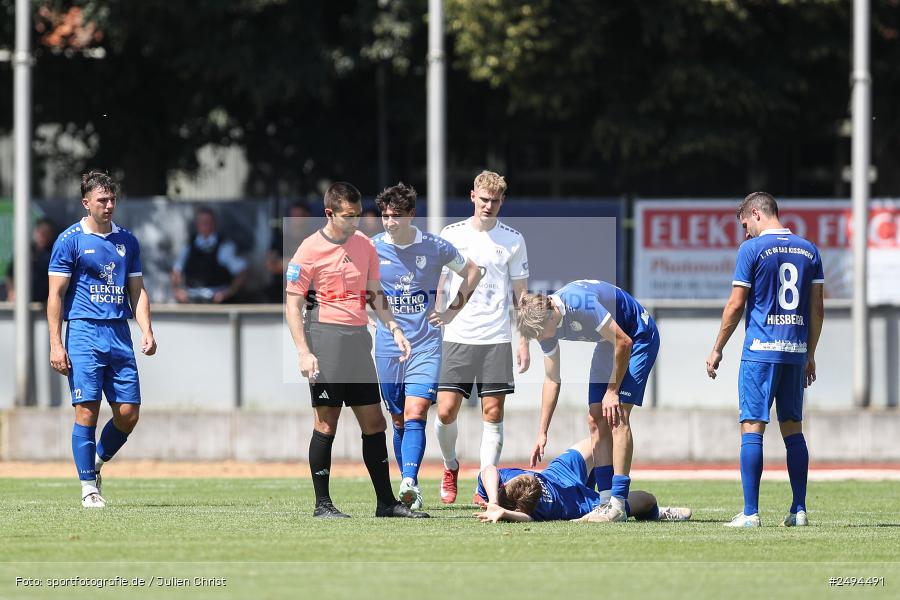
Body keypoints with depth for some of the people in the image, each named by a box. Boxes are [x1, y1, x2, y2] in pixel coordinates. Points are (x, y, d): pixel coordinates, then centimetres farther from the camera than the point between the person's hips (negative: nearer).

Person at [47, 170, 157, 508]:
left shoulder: (127, 241, 14)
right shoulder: (70, 240, -1)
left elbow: (137, 290, 18)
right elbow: (55, 294, -2)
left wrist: (146, 331, 3)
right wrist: (55, 344, -9)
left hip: (119, 334, 5)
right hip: (84, 332, -5)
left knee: (129, 414, -1)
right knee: (87, 410, -11)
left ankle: (97, 462, 24)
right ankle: (88, 486, -4)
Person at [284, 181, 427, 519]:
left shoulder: (364, 245, 12)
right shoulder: (310, 250, -6)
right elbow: (292, 304, -7)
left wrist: (394, 330, 9)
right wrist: (303, 352, -16)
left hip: (358, 337, 6)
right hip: (325, 336, -6)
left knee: (374, 422, 7)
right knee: (327, 422, -5)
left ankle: (386, 502, 12)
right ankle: (322, 504, 2)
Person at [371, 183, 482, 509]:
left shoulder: (435, 247, -3)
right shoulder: (372, 248, 0)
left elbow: (472, 272, 14)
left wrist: (454, 309, 8)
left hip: (426, 344, -2)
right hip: (388, 345, 2)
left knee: (415, 414, -17)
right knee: (399, 421, 6)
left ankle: (409, 483, -29)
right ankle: (410, 491, 13)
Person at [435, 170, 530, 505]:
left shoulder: (513, 240, 5)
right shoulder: (451, 236, 4)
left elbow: (521, 293, 9)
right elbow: (438, 289, 8)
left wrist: (524, 342, 3)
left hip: (497, 339, 0)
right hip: (456, 337, 0)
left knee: (493, 413, -3)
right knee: (446, 410, -6)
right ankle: (450, 467, 20)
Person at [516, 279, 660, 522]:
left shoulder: (580, 305, -34)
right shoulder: (544, 322, -8)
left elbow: (623, 341, -27)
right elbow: (552, 380, 3)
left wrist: (612, 390, -19)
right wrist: (542, 433, 2)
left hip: (639, 336, -8)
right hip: (609, 343, 8)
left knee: (617, 416, -18)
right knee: (596, 419, 0)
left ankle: (618, 504, -22)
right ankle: (606, 499, 3)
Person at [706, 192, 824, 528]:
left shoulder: (752, 249, -5)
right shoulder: (808, 250, 10)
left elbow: (735, 305, -5)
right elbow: (817, 309, 11)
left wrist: (717, 349, 4)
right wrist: (810, 354, 20)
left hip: (760, 350, -5)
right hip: (796, 350, 5)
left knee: (752, 428, -6)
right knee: (793, 429, 12)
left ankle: (750, 513, -11)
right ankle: (799, 510, 10)